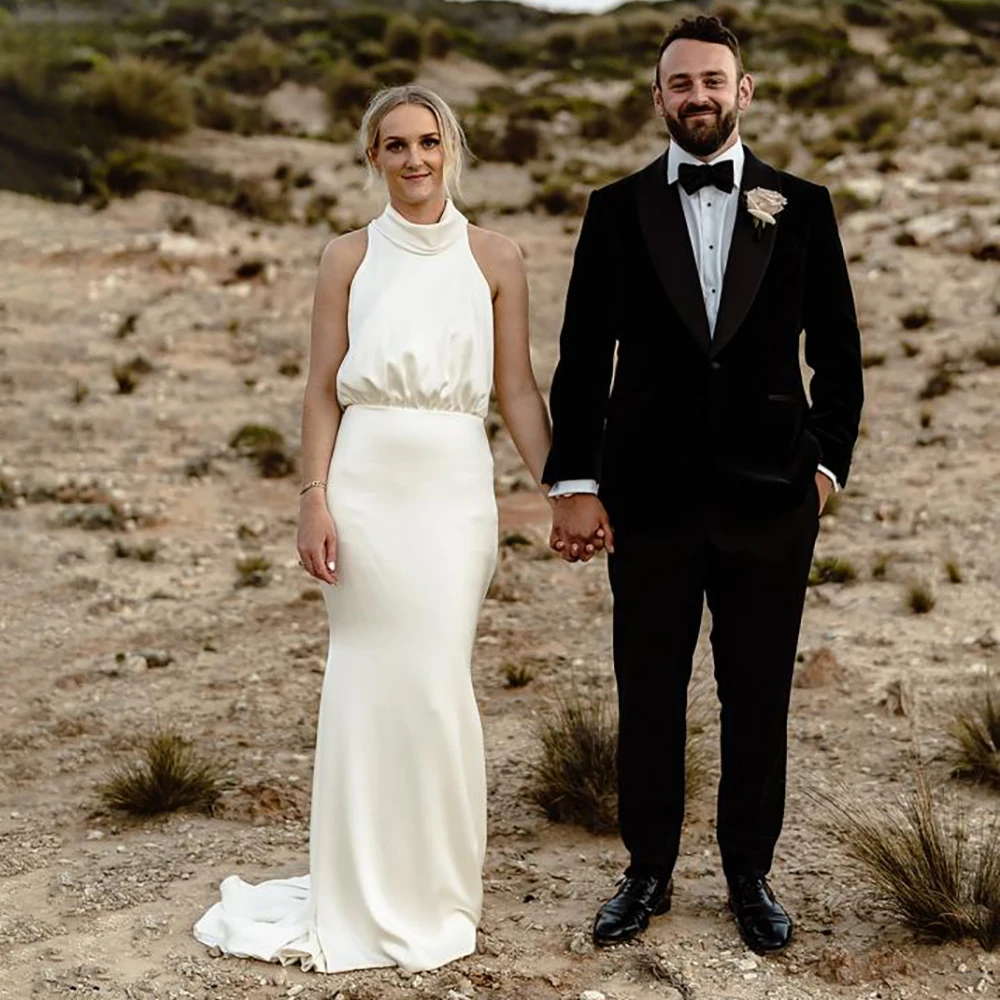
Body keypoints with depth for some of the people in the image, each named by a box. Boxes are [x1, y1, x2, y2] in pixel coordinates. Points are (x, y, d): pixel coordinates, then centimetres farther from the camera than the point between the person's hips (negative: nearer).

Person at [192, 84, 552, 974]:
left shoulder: (494, 258, 6)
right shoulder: (349, 258, 6)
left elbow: (518, 389, 6)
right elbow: (323, 390, 5)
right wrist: (314, 501, -5)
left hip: (455, 490, 0)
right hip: (366, 485, 0)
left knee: (436, 683, -2)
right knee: (367, 681, 4)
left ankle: (434, 891, 17)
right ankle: (366, 892, 19)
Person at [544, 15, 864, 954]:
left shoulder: (802, 206, 4)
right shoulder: (617, 209, 3)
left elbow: (837, 350, 9)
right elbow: (583, 357, 1)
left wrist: (828, 459, 2)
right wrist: (572, 482, -4)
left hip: (770, 498, 0)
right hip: (648, 497, 0)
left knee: (758, 697, 9)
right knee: (648, 696, 8)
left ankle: (750, 874, 25)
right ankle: (648, 871, 24)